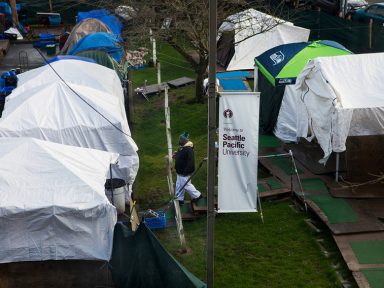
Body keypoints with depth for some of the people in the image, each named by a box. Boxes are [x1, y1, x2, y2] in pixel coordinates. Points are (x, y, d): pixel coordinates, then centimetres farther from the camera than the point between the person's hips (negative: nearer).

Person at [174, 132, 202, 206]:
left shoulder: (188, 149, -25)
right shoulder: (181, 147, 6)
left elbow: (190, 162, -28)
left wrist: (186, 171, -27)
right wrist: (176, 156, 3)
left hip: (185, 173, -10)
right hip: (179, 172, 10)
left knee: (186, 185, 3)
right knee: (179, 185, 17)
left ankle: (197, 195, 21)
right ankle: (179, 199, 30)